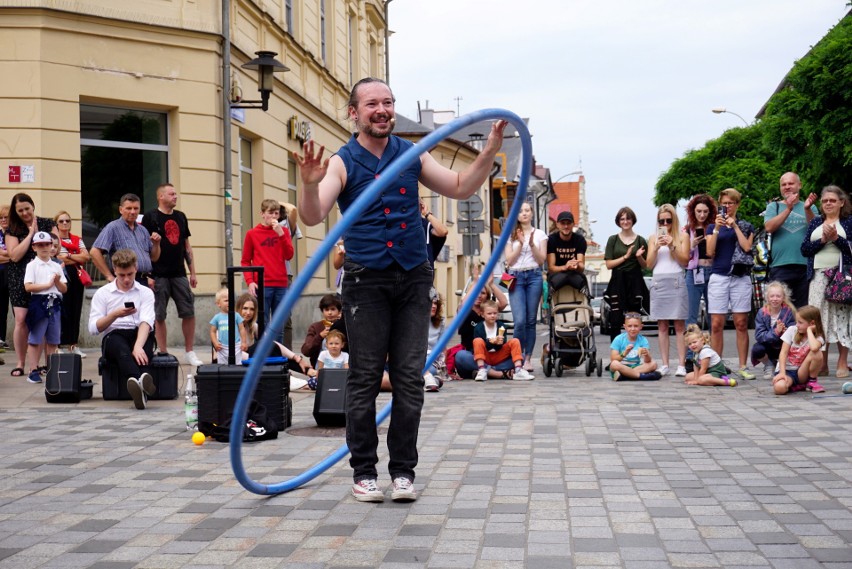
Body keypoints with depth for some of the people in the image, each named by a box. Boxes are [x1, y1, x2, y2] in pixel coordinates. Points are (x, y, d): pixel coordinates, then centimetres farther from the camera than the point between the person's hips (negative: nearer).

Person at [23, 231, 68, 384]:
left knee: (53, 340, 9)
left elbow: (64, 289, 11)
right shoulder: (32, 265, -1)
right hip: (39, 303, -5)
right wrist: (48, 285, -13)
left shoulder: (57, 266, 13)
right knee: (35, 339, -4)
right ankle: (33, 371, -2)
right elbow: (28, 286, -12)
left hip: (55, 304, 5)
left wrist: (58, 282, -9)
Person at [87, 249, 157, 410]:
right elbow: (93, 328, 5)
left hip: (140, 336, 1)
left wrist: (138, 346, -27)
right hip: (113, 337, -1)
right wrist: (115, 315, -12)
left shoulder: (146, 293, 12)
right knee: (118, 343, -38)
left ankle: (136, 386, -59)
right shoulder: (102, 293, 13)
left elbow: (146, 322, -7)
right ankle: (140, 380, -67)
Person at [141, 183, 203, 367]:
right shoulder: (150, 217, -3)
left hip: (179, 274, 5)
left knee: (189, 313, 0)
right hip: (159, 275, -5)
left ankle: (189, 353, 9)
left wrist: (193, 272, 14)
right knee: (159, 316, 0)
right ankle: (163, 354, 9)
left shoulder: (181, 217, 14)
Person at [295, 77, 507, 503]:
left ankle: (403, 470, 10)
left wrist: (489, 153, 2)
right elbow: (312, 217, -17)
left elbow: (460, 188, 16)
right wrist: (309, 183, -37)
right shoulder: (342, 163, -4)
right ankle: (363, 472, 9)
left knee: (410, 377, 2)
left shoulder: (412, 155, 9)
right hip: (367, 279, -3)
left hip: (413, 277, 3)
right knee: (365, 378, -1)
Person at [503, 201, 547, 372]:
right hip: (516, 277, -1)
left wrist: (532, 244, -8)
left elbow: (542, 260, 5)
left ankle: (527, 358, 7)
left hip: (534, 276, 1)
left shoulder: (539, 234, 12)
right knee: (520, 320, -14)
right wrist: (520, 244, -6)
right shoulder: (511, 235, 12)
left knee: (531, 320, 1)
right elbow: (509, 260, 4)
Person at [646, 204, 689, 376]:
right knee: (662, 325, 2)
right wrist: (657, 247, -6)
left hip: (676, 281, -3)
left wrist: (672, 246, -10)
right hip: (658, 281, 3)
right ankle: (664, 365, 3)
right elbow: (649, 264, 9)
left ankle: (681, 365, -8)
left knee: (679, 325, -6)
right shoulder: (653, 238, 15)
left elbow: (685, 261, 1)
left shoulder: (682, 237, 8)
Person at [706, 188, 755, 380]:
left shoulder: (746, 226, 12)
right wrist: (717, 229, -7)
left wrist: (734, 225, -6)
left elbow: (747, 247, -5)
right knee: (716, 324, -4)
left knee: (741, 323, -1)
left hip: (741, 277, 0)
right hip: (719, 276, 0)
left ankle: (743, 367, 2)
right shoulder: (712, 227, 13)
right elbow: (710, 251, 1)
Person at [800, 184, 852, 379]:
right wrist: (823, 240, -7)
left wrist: (836, 238, -13)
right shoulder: (815, 222, 15)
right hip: (818, 275, 3)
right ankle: (822, 363, 4)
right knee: (819, 317, 0)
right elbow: (804, 249, 7)